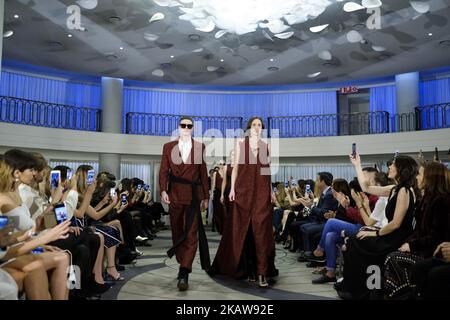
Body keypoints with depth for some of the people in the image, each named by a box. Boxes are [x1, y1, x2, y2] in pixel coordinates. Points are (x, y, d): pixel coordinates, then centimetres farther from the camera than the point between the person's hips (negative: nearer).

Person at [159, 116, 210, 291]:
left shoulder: (200, 147, 6)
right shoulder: (168, 147, 10)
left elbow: (203, 173, 6)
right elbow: (163, 170, 5)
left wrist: (205, 197, 4)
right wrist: (163, 190, -9)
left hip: (193, 195, -2)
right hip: (175, 195, 3)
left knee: (191, 234, -10)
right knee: (177, 233, 12)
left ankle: (184, 274, -11)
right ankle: (183, 265, 27)